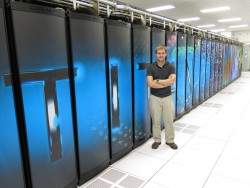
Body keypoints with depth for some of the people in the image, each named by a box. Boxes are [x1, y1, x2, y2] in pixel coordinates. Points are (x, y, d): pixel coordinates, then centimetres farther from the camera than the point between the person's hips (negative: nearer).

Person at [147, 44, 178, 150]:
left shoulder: (170, 66, -2)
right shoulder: (151, 67, -5)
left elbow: (172, 80, -17)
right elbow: (150, 83, -17)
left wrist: (158, 81, -15)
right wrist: (166, 83, -13)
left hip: (167, 97, 1)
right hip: (155, 97, -1)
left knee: (169, 120, 9)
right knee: (156, 120, 8)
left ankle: (170, 140, 26)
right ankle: (157, 140, 24)